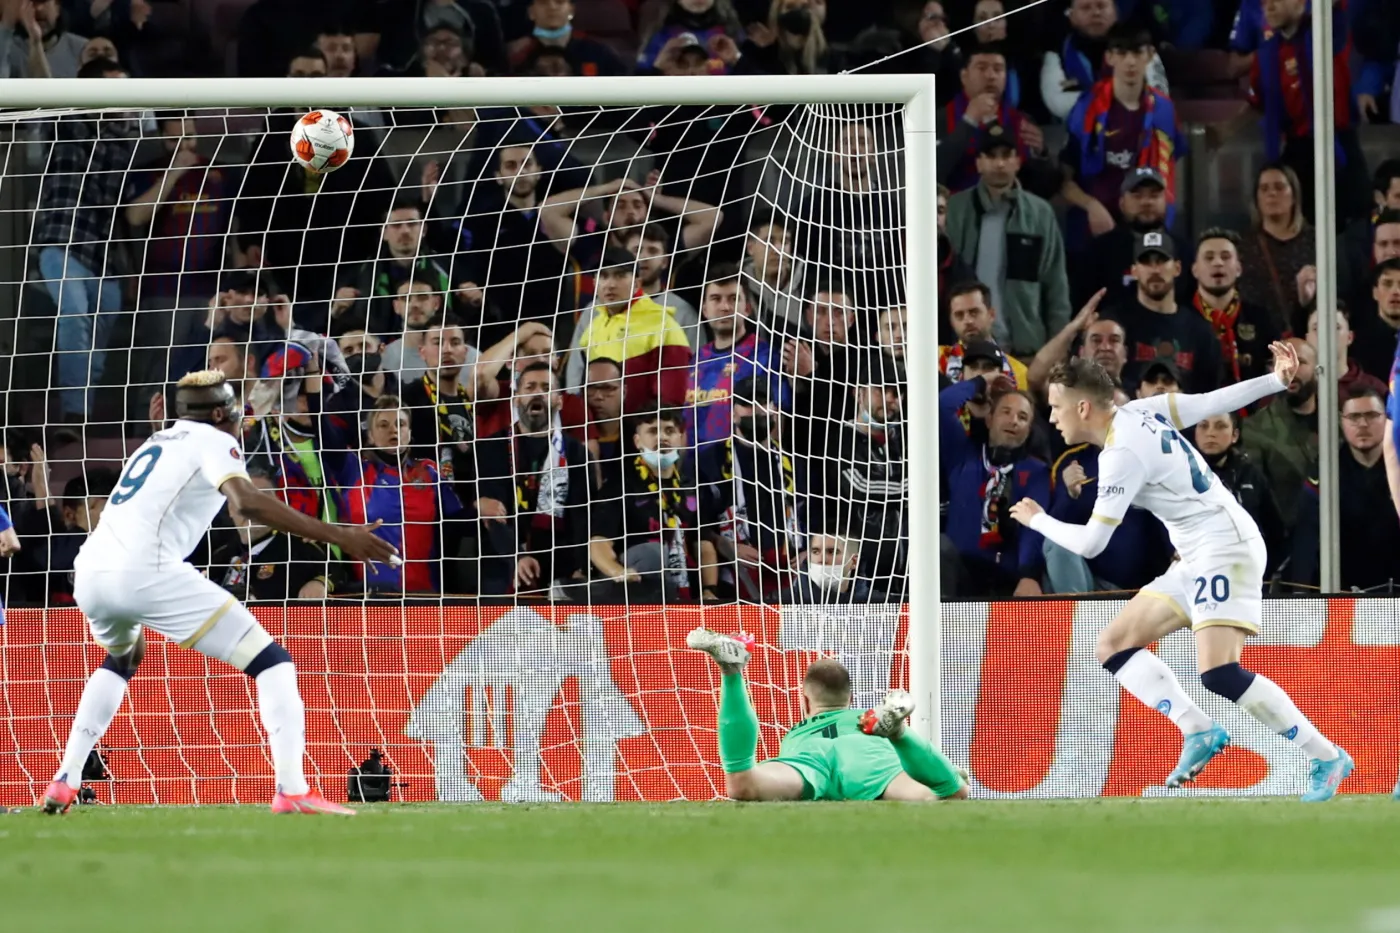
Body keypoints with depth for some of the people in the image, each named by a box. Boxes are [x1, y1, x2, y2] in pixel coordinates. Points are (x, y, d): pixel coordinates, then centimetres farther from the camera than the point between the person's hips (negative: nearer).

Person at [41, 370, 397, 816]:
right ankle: (293, 791, -21)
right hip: (146, 573, -8)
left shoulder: (155, 443, 31)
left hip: (88, 577, 8)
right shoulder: (213, 442, 8)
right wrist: (337, 535, -18)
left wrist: (129, 627, 45)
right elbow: (247, 502, -13)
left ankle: (64, 783, 31)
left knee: (120, 659, 40)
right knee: (271, 661, -4)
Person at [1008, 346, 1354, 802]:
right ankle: (1199, 731, -3)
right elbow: (1212, 401, 9)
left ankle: (1327, 758, -12)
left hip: (1225, 546, -10)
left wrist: (1038, 520, 2)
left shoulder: (1122, 454, -19)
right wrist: (1277, 380, 16)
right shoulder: (1139, 412, 6)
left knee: (1219, 674, -22)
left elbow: (1090, 543, -16)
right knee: (1114, 645, 4)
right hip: (1196, 558, 10)